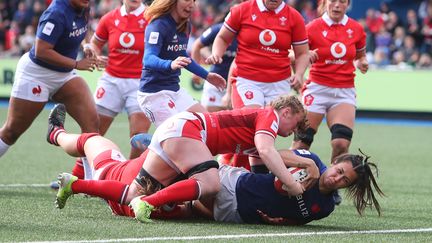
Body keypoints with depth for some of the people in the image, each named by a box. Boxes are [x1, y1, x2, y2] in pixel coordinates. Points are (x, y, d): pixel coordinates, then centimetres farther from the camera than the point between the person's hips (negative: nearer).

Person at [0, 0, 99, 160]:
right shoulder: (57, 13, -27)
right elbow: (41, 51, -30)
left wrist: (86, 47, 2)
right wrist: (77, 64, -27)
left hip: (65, 75, 7)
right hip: (36, 74, -7)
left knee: (91, 122, -11)